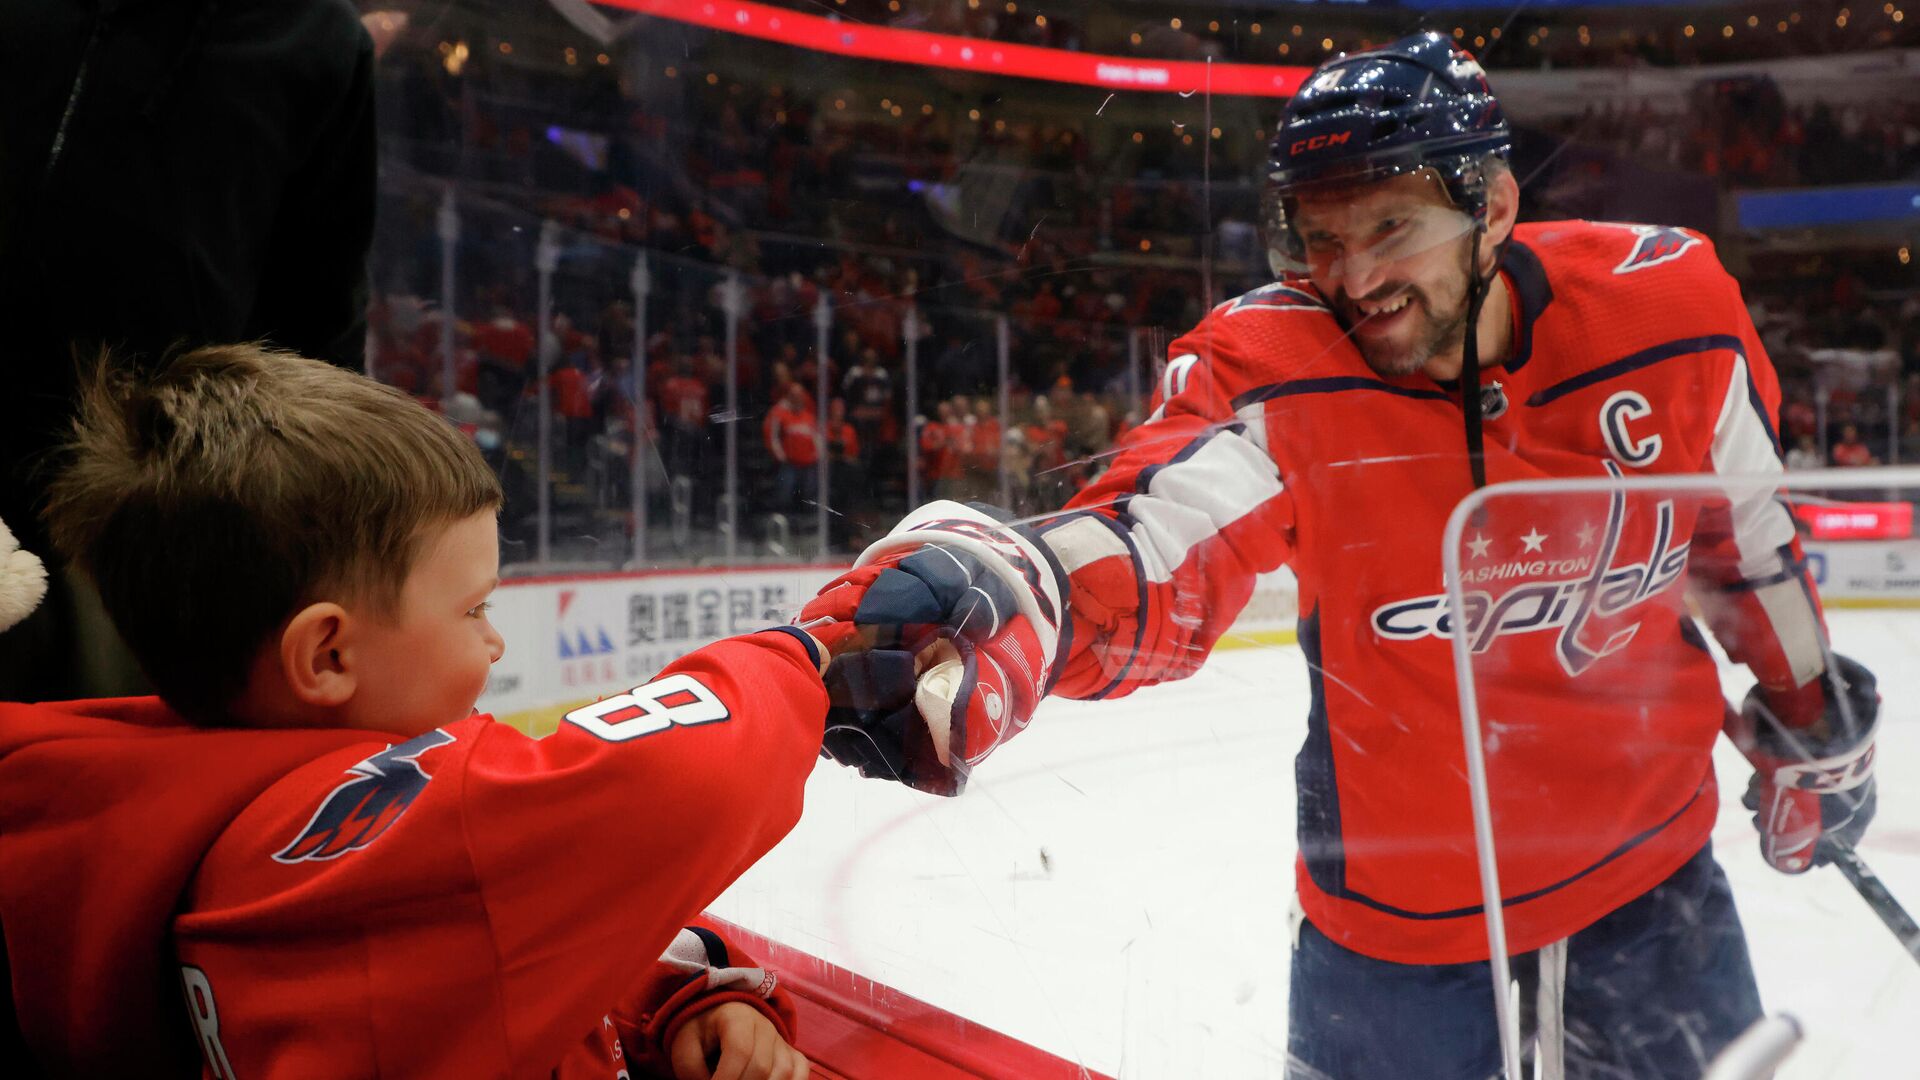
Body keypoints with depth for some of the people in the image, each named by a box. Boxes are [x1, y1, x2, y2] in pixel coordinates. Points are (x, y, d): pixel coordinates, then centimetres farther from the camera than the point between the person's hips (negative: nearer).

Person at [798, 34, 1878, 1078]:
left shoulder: (1667, 306, -14)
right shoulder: (1272, 368, -21)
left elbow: (1746, 531, 3)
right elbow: (1153, 545, -39)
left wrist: (1813, 715, 15)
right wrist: (991, 604, -60)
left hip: (1646, 858, 3)